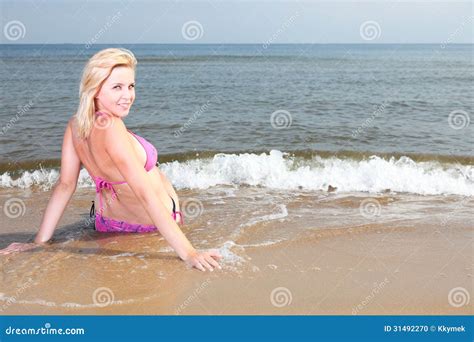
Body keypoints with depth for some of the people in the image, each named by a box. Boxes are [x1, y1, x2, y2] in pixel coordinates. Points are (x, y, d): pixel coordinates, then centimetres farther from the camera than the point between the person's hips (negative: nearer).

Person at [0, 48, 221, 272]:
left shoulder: (75, 125, -14)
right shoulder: (111, 127, -37)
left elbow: (65, 185, -11)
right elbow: (146, 195, -39)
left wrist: (40, 241, -2)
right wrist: (188, 253, -39)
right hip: (153, 227, -5)